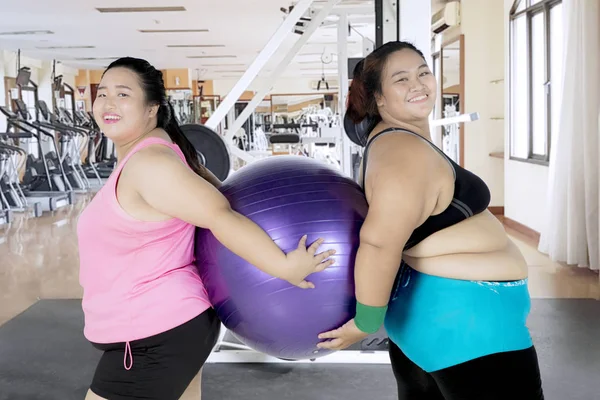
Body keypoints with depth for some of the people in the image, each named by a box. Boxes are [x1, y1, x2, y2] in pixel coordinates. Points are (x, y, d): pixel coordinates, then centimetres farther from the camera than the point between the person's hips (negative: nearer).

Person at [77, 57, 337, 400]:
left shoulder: (148, 163, -22)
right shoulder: (146, 152, 9)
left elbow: (220, 215, -27)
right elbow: (215, 191, 12)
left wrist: (284, 266, -25)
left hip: (155, 340, -10)